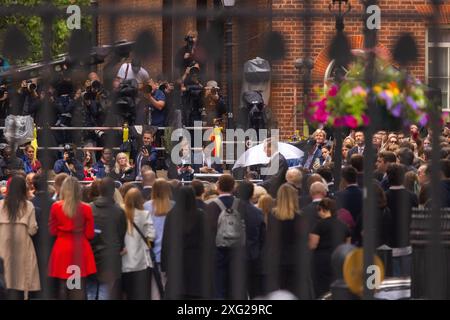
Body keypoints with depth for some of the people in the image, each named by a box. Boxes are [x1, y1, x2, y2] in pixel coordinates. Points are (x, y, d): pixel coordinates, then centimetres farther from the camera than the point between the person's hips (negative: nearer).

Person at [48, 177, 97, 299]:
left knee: (63, 285, 7)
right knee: (80, 287, 0)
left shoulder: (56, 207, -5)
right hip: (81, 249, -1)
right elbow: (90, 234, -1)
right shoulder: (86, 208, -7)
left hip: (62, 249, 1)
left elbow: (52, 231, 3)